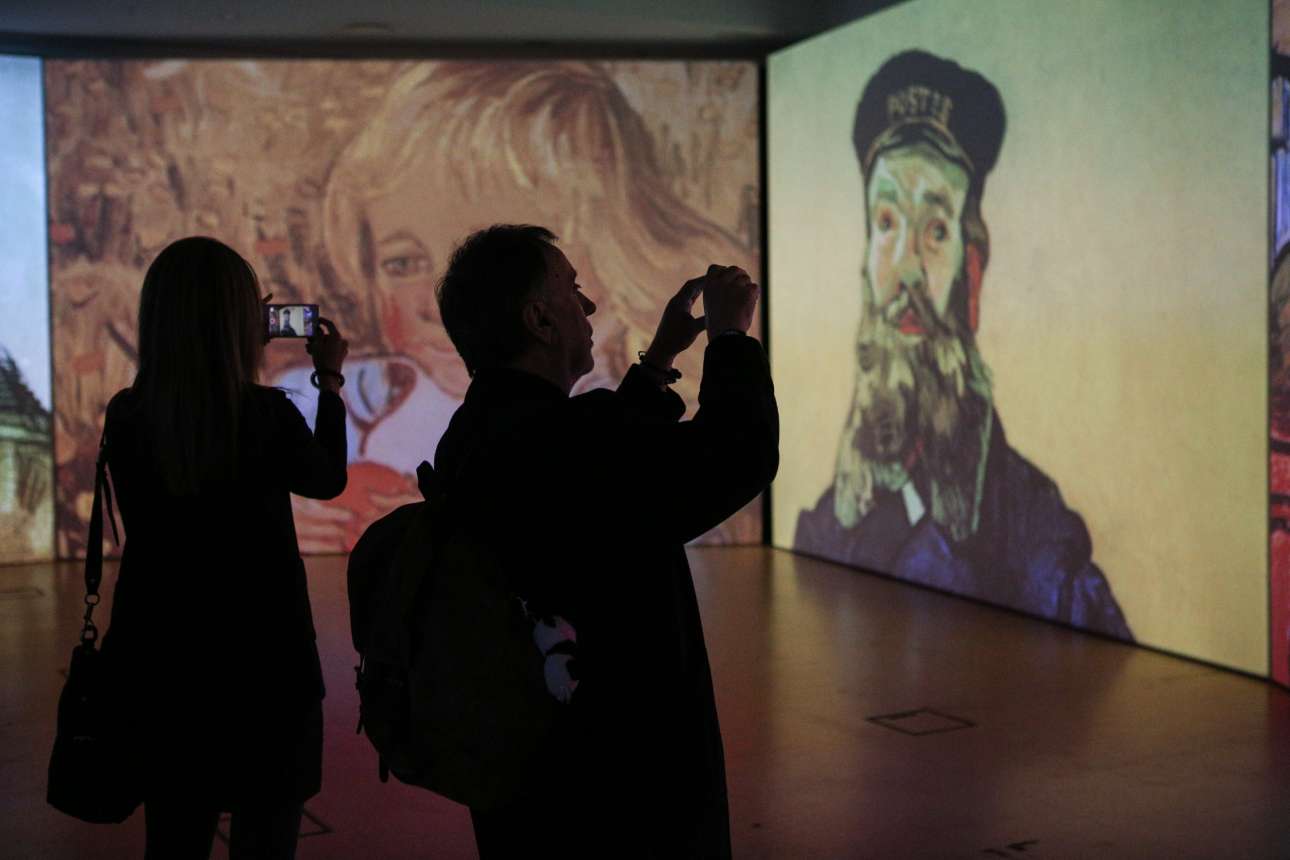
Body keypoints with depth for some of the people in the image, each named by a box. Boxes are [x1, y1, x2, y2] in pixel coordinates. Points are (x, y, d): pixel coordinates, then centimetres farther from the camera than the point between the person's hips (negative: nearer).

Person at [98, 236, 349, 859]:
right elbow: (328, 479, 6)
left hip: (158, 664, 4)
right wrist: (330, 381, 18)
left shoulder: (126, 417, -6)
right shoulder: (267, 415, -16)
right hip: (264, 663, -4)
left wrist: (244, 381, 18)